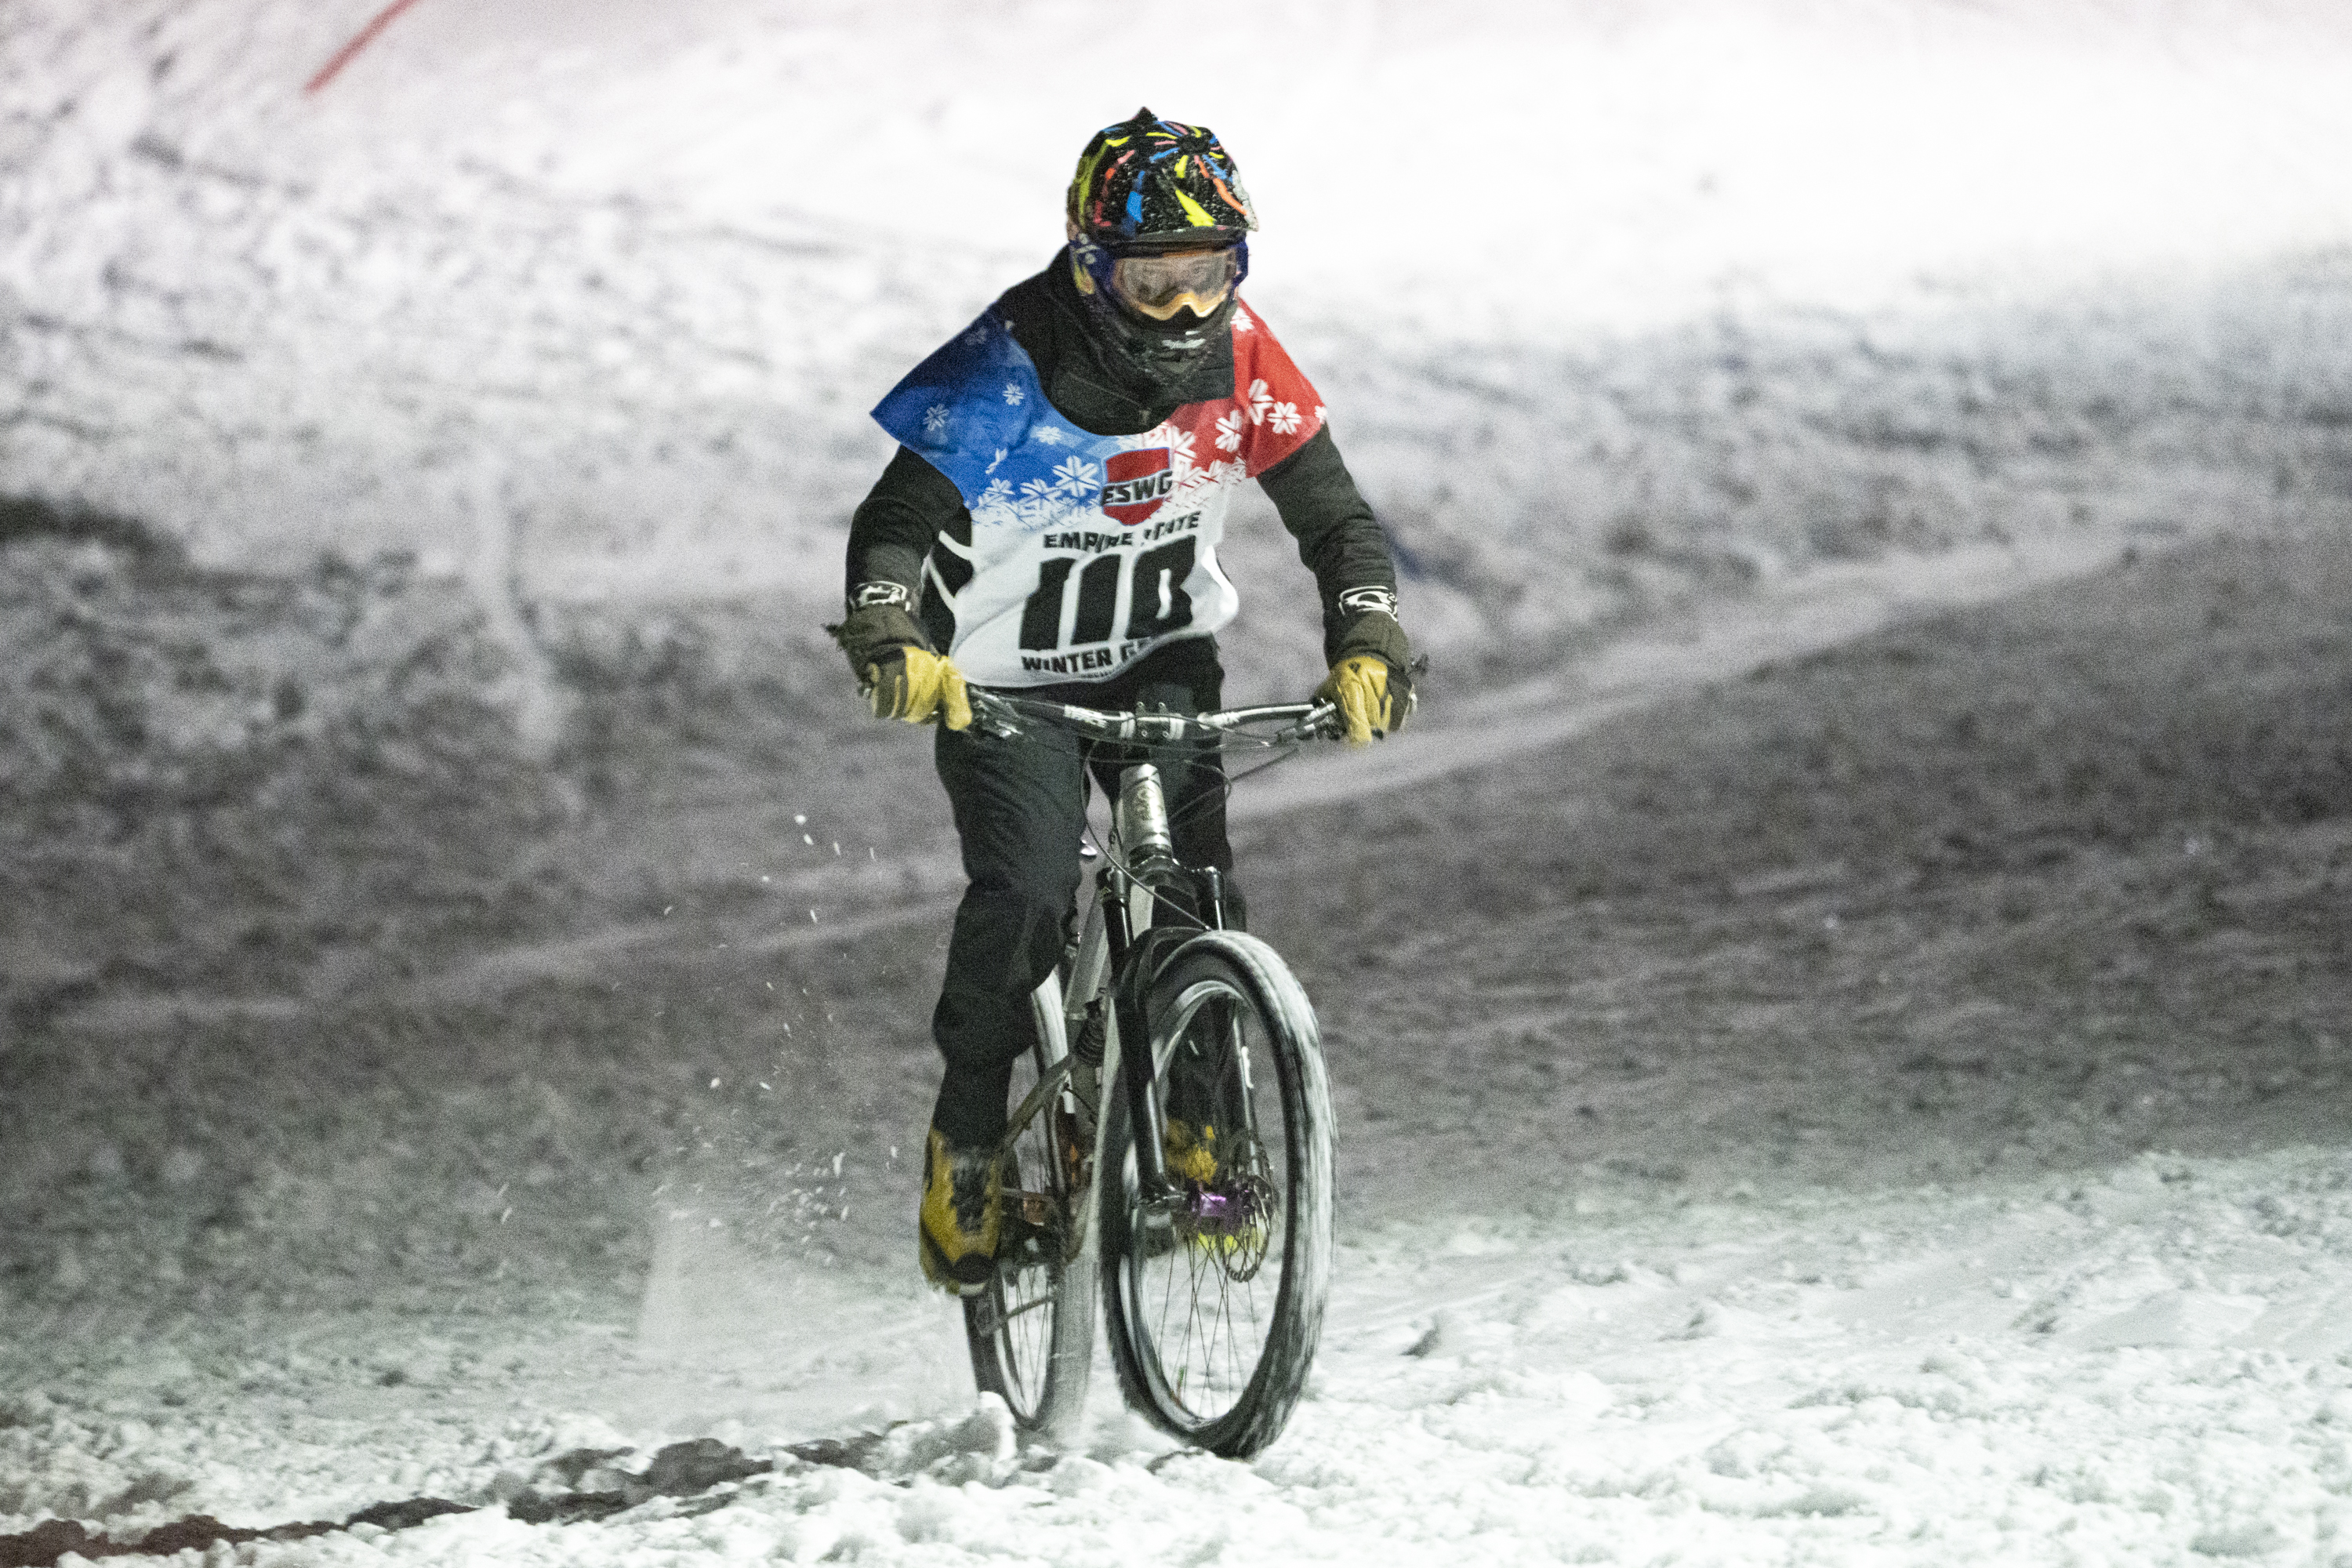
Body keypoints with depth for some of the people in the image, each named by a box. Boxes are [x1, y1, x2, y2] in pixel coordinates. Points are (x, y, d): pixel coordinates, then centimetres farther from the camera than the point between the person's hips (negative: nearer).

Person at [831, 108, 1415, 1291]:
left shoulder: (1240, 359, -14)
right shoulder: (1009, 370, -25)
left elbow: (1332, 513, -11)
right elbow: (896, 520, -28)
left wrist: (1367, 646, -29)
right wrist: (891, 644, -48)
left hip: (1161, 659, 3)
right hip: (1007, 679, -3)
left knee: (1196, 874, -16)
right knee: (1027, 895, -22)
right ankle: (966, 1145, -2)